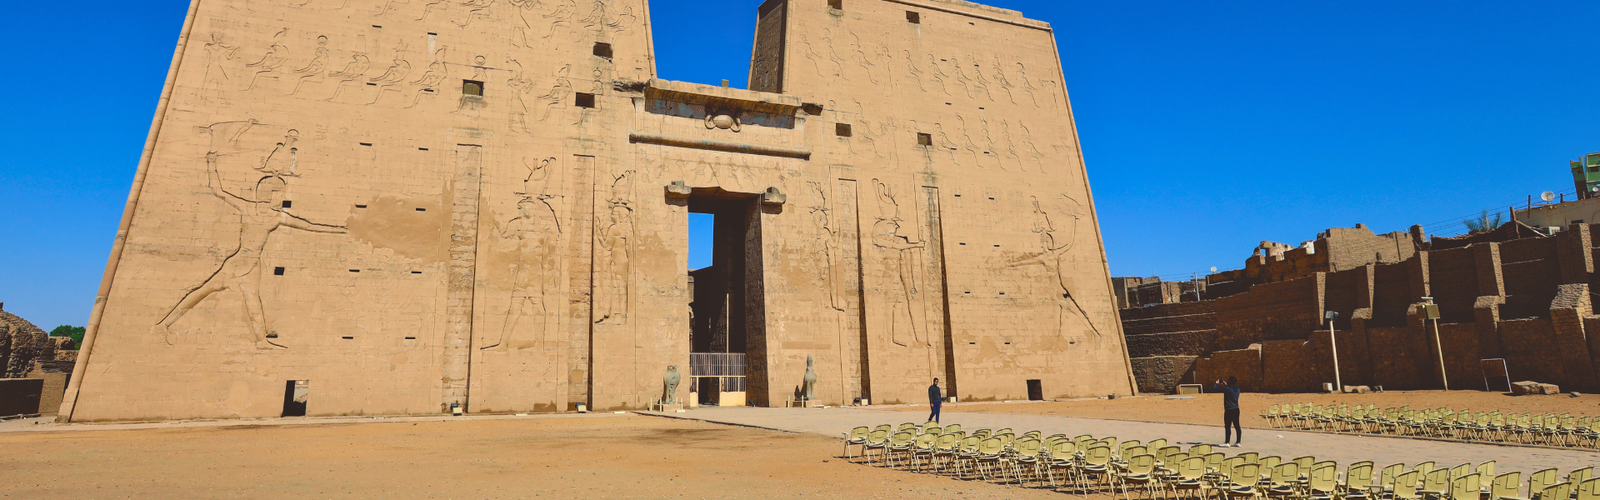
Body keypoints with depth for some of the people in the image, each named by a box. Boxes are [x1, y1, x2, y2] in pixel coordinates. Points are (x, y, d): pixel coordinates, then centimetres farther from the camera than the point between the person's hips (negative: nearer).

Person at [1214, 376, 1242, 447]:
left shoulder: (1227, 389, -15)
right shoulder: (1237, 389, 9)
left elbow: (1215, 388, -10)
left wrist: (1216, 383, 8)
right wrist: (1226, 385, 35)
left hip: (1229, 410, -8)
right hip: (1236, 410, 8)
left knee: (1227, 427, -4)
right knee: (1237, 426, 10)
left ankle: (1227, 443, -3)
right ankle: (1238, 442, 15)